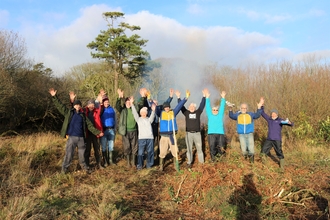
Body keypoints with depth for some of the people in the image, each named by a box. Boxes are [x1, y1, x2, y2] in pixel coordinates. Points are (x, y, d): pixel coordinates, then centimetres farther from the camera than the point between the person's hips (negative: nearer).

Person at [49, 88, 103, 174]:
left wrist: (97, 132, 9)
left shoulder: (83, 115, 12)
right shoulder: (69, 112, 5)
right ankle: (64, 167, 17)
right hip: (71, 137, -3)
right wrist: (54, 96, -12)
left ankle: (84, 166, 30)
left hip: (81, 138, 3)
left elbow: (89, 125, 13)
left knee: (82, 153, 13)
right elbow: (60, 105, -2)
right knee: (69, 154, 0)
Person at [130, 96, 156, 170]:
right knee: (141, 152, -4)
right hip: (142, 138, -2)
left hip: (150, 138, 2)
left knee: (150, 152, 4)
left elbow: (152, 117, -3)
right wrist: (132, 104, -12)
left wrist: (153, 110, -24)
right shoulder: (138, 119, 12)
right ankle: (139, 165, 6)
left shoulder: (149, 119, 17)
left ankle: (149, 164, 16)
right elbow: (134, 113, 0)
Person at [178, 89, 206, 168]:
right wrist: (179, 97, -1)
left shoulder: (198, 112, 8)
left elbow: (202, 105, 4)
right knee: (189, 148, 4)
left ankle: (201, 162, 12)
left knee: (199, 148, 4)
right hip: (188, 133, 0)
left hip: (197, 133, 0)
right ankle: (189, 162, 10)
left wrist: (204, 96, -1)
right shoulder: (186, 112, 7)